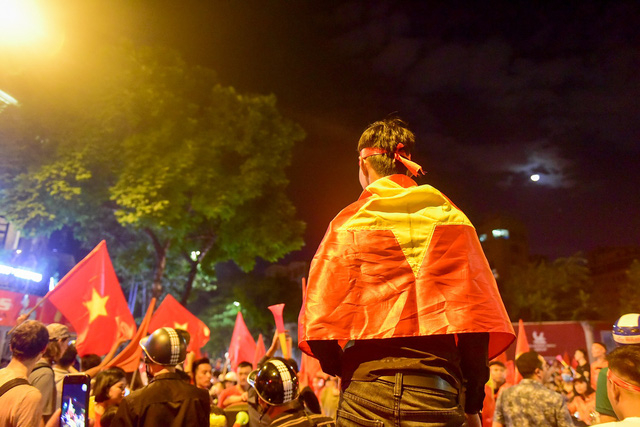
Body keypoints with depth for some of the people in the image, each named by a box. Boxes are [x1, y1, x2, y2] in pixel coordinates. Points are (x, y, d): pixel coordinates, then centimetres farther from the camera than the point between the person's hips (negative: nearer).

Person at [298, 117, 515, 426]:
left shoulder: (350, 221, -2)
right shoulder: (451, 218, 5)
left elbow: (320, 315, -7)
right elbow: (477, 313, 2)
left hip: (366, 397, -2)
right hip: (438, 397, 2)